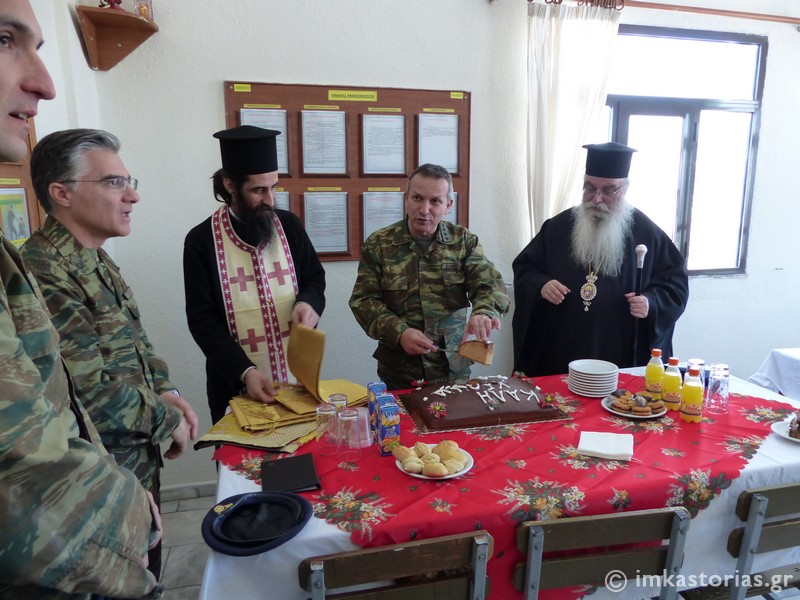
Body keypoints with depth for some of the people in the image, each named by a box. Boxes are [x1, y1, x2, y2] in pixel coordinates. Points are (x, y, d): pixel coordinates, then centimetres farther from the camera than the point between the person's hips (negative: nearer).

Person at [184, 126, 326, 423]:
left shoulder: (288, 225, -1)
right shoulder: (201, 240, -8)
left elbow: (315, 279, 9)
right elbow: (202, 320, -9)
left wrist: (308, 303, -15)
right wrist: (245, 372, -21)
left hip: (298, 377, 3)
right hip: (236, 384, -2)